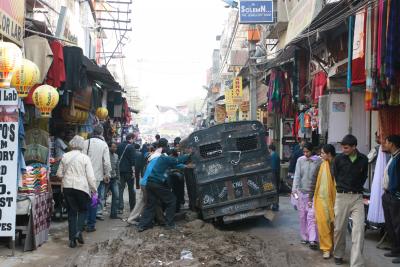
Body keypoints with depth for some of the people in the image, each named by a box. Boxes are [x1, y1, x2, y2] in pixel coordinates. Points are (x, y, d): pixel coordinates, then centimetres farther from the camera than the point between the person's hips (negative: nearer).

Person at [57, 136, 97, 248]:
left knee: (71, 212, 10)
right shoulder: (85, 158, -6)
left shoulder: (65, 156, 3)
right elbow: (90, 177, -7)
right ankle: (78, 231, -4)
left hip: (67, 187, 3)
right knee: (83, 210, 17)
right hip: (81, 187, -3)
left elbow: (59, 174, 10)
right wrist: (94, 190, 2)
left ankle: (72, 239, 9)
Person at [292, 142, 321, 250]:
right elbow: (297, 175, 0)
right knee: (302, 216, 8)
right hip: (302, 191, 3)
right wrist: (294, 189, -11)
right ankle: (304, 237, 20)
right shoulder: (300, 160, 4)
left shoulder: (318, 161, -3)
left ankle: (313, 240, -11)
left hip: (314, 192, -3)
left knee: (312, 216, -10)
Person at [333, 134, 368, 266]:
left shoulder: (363, 159, 1)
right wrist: (345, 189, 10)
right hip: (342, 196, 0)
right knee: (339, 228, 7)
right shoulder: (339, 159, -3)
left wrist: (356, 189, 10)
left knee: (359, 229, -9)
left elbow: (364, 177, 15)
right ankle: (338, 255, 29)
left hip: (357, 197, 0)